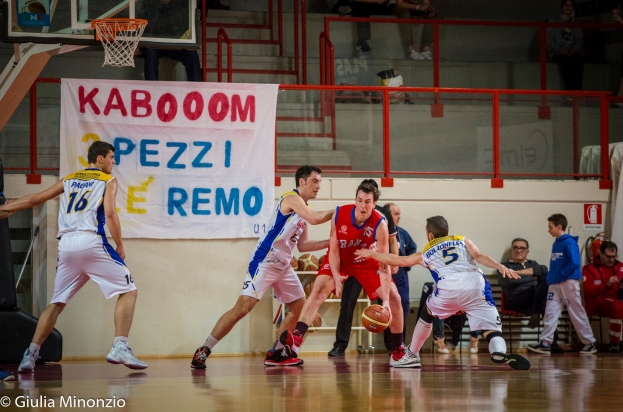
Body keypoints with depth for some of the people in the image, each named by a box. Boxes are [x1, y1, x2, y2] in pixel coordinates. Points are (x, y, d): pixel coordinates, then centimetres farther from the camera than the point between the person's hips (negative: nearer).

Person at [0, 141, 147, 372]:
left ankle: (30, 355, 7)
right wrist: (120, 246, 2)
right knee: (128, 291, 3)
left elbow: (35, 199, 25)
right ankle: (120, 348, -12)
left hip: (66, 244, 5)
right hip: (91, 242, -5)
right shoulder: (108, 181, 8)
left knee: (56, 303, 16)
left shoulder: (69, 180, 22)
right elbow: (110, 214, -7)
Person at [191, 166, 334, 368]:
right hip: (264, 262, -10)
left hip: (283, 266, 10)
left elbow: (302, 245, 20)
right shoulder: (291, 198, -11)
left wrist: (329, 243, 12)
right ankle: (203, 351, -14)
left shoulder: (303, 208, 17)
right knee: (243, 307, -16)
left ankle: (276, 353, 16)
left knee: (301, 308, 10)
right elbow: (314, 219, -27)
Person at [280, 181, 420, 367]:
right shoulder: (339, 214, -28)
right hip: (339, 260, -1)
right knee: (319, 289, -23)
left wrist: (386, 301, -38)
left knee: (394, 299, -6)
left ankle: (398, 352, 8)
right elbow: (334, 251, -17)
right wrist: (336, 277, -33)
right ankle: (296, 339, -35)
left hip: (366, 262, 1)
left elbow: (383, 266, -31)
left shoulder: (380, 224, -30)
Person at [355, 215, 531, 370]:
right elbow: (479, 256, 9)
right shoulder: (463, 241, 29)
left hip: (448, 287, 0)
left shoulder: (425, 254, 29)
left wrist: (371, 254, 54)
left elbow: (394, 260, 39)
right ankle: (499, 352, -32)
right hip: (474, 283, 0)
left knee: (426, 315, 27)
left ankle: (412, 354, 36)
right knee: (489, 322, -2)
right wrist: (500, 267, -2)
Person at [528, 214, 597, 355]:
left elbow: (574, 263, -20)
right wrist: (551, 277, 6)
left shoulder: (569, 242, -12)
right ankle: (545, 343, -1)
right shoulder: (556, 243, 12)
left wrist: (560, 274, -17)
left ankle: (590, 343, 6)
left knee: (577, 313, -2)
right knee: (550, 312, 0)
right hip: (555, 284, 8)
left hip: (568, 282, -8)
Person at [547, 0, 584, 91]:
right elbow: (549, 41, 5)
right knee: (565, 62, -37)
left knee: (579, 61, -34)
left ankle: (577, 89, -44)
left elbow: (580, 40, 10)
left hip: (572, 53, 2)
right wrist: (560, 49, -14)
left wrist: (573, 50, -12)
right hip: (557, 54, -2)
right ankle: (571, 90, -43)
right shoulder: (554, 21, 15)